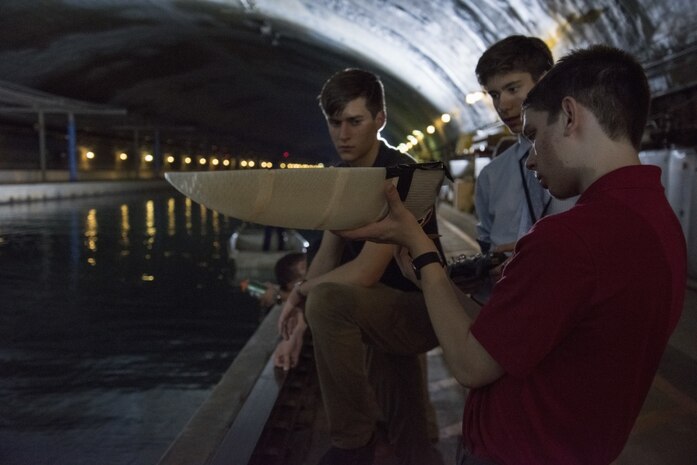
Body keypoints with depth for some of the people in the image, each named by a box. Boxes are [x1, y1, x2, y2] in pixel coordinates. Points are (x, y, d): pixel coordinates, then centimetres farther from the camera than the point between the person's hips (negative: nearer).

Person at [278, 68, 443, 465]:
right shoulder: (342, 177, 3)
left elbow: (364, 273, -30)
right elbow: (328, 256, 6)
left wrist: (300, 293, -15)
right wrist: (299, 314, -10)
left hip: (423, 309, -8)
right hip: (387, 313, 8)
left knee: (328, 300, -34)